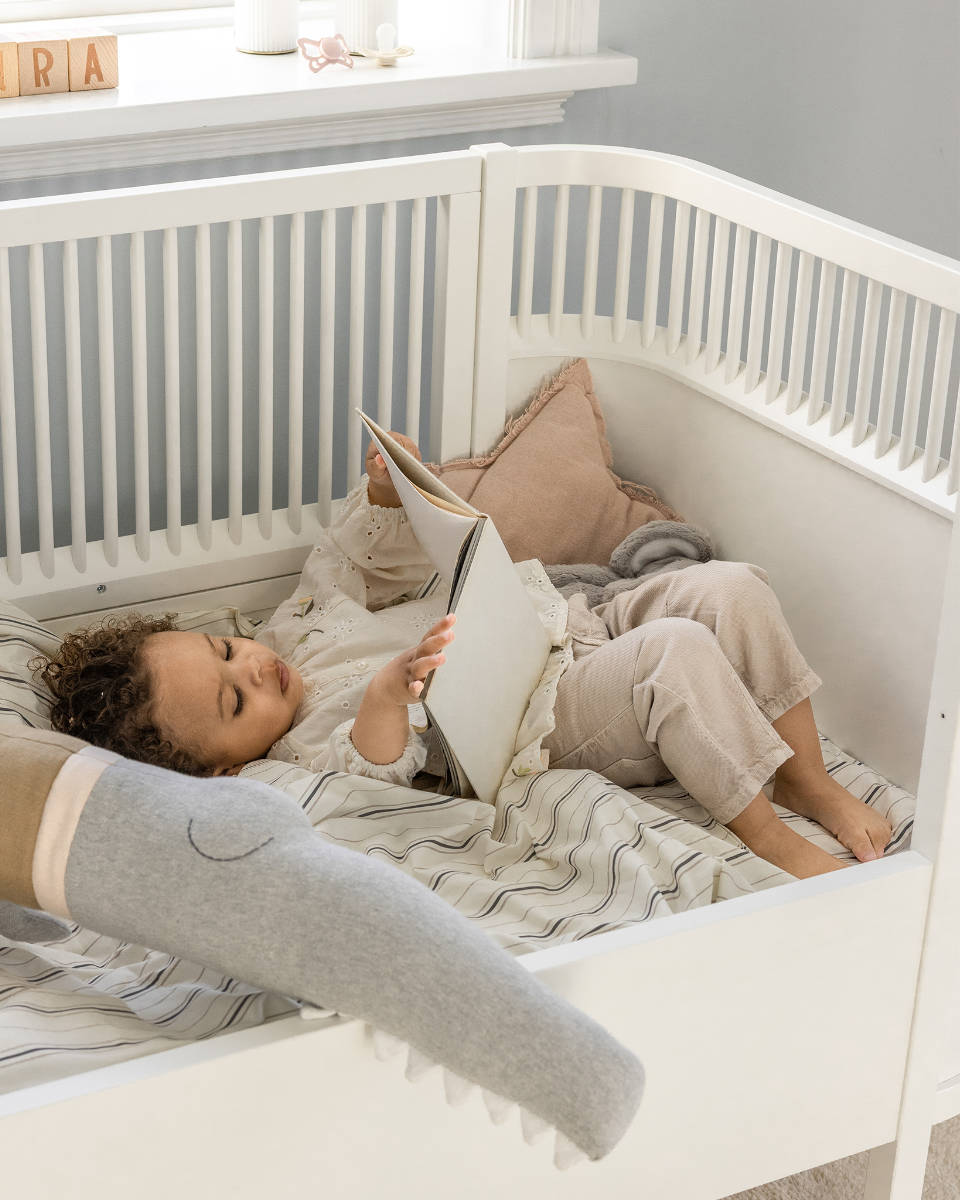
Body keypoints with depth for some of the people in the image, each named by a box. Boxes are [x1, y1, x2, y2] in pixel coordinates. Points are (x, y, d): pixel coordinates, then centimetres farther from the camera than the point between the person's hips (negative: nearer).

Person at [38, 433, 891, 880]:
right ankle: (766, 835, -17)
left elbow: (382, 568, 18)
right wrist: (386, 696, -57)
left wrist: (388, 494, -1)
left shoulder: (295, 629, 5)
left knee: (731, 588, -11)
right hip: (557, 715, -8)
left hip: (580, 626, 8)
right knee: (678, 653, -35)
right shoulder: (305, 749, -18)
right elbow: (369, 769, -39)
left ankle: (811, 783, 0)